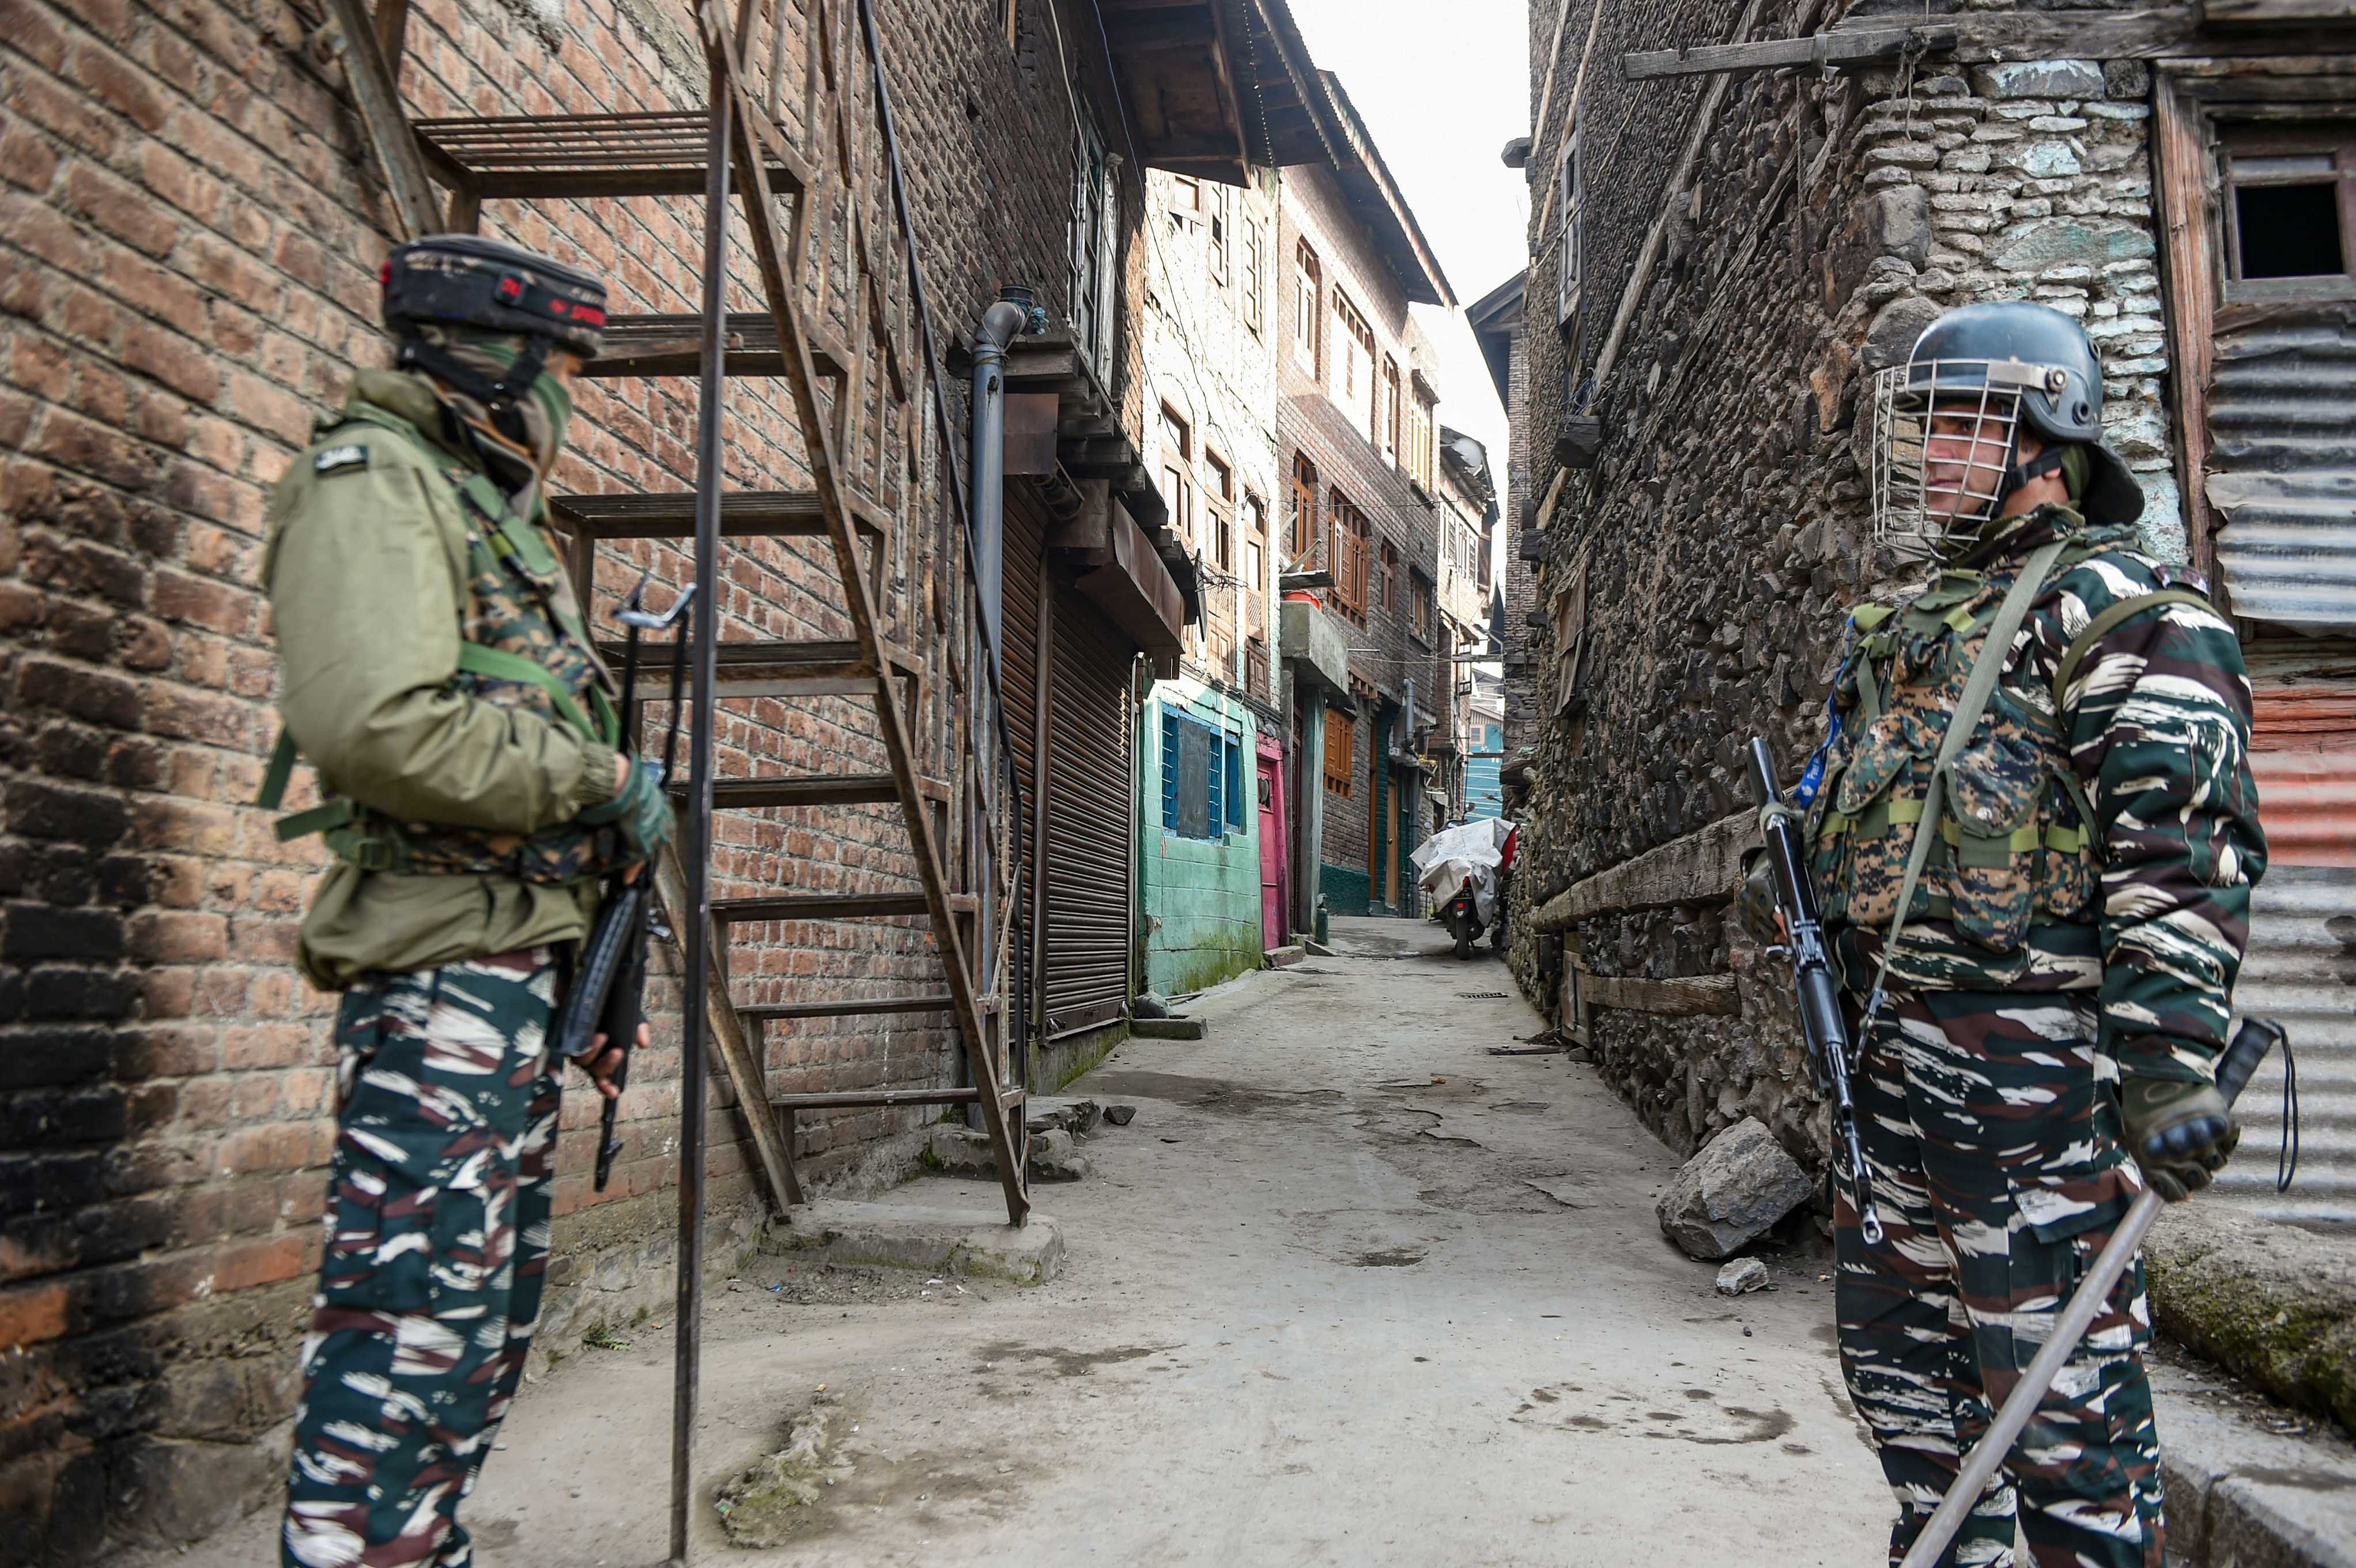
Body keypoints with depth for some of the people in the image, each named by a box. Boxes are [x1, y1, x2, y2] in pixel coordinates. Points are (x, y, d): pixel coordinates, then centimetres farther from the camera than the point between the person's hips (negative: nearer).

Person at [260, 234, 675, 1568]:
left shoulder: (493, 508, 23)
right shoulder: (373, 482, -8)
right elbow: (383, 725, -24)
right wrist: (602, 781, -14)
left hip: (519, 962, 10)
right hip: (439, 967, -10)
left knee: (494, 1306, 16)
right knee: (416, 1317, -8)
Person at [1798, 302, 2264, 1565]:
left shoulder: (2118, 605, -6)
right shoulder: (1915, 634, 21)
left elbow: (2186, 840, -17)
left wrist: (2168, 1051, -25)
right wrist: (1857, 1022, 22)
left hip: (2029, 1053, -9)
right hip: (1893, 1040, 9)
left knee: (2055, 1374, -2)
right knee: (1894, 1340, 17)